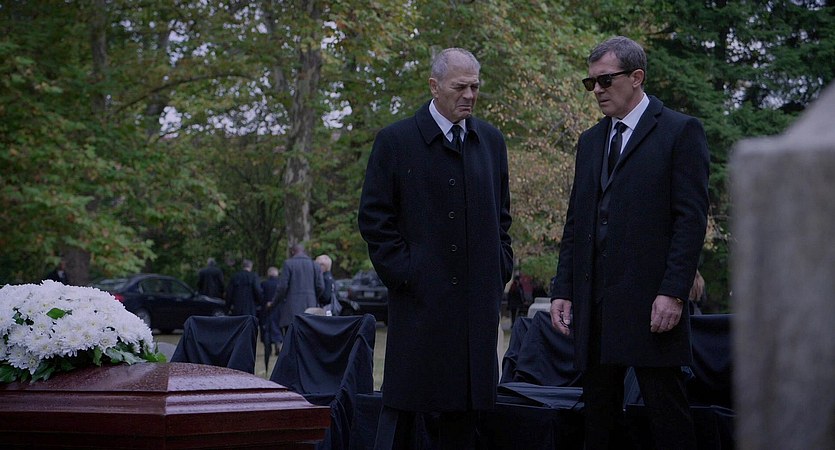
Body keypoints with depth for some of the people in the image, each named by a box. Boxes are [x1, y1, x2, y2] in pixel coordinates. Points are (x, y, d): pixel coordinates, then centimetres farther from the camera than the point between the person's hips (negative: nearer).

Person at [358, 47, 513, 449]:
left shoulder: (491, 141, 12)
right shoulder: (395, 141, -3)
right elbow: (373, 218, -3)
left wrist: (499, 271, 9)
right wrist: (402, 274, -9)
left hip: (478, 302, 5)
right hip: (420, 298, -4)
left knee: (463, 411, 9)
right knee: (406, 405, -2)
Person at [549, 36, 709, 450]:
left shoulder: (681, 132, -1)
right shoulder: (590, 141, 18)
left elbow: (692, 218, -8)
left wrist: (673, 292, -15)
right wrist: (562, 289, 9)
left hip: (650, 304, -6)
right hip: (594, 303, 6)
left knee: (667, 413, -3)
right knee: (598, 415, 9)